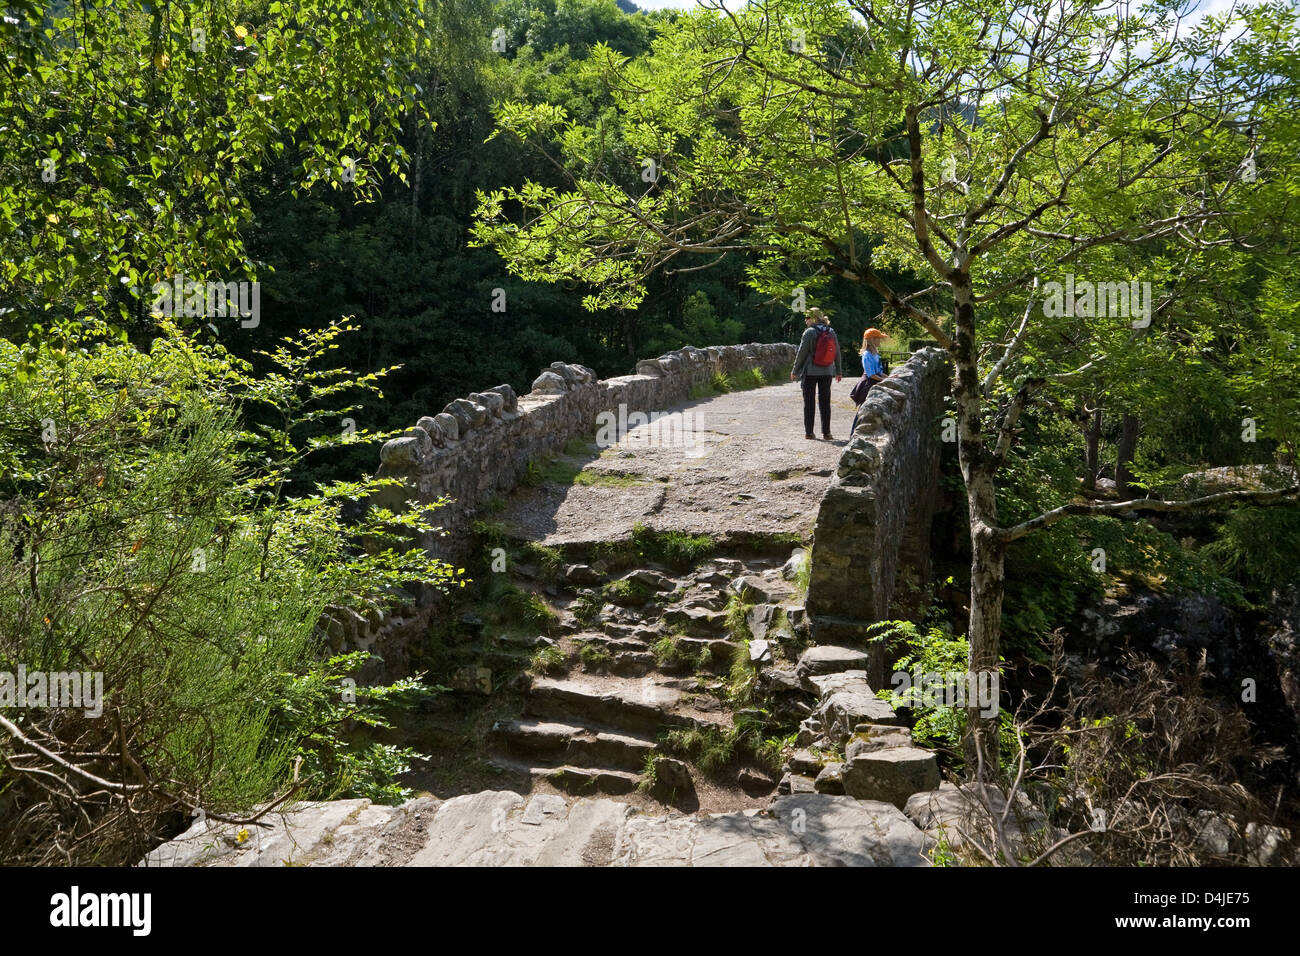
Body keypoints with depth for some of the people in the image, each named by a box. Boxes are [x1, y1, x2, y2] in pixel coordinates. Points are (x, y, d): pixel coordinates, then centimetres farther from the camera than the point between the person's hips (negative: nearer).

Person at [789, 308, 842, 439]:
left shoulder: (809, 332, -10)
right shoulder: (831, 332, 5)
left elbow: (802, 353, -9)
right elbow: (837, 353, 9)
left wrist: (794, 371, -1)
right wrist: (839, 371, 18)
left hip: (810, 371, -4)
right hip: (827, 372, 4)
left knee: (809, 401, 4)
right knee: (825, 401, 8)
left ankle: (808, 432, 4)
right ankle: (826, 432, 7)